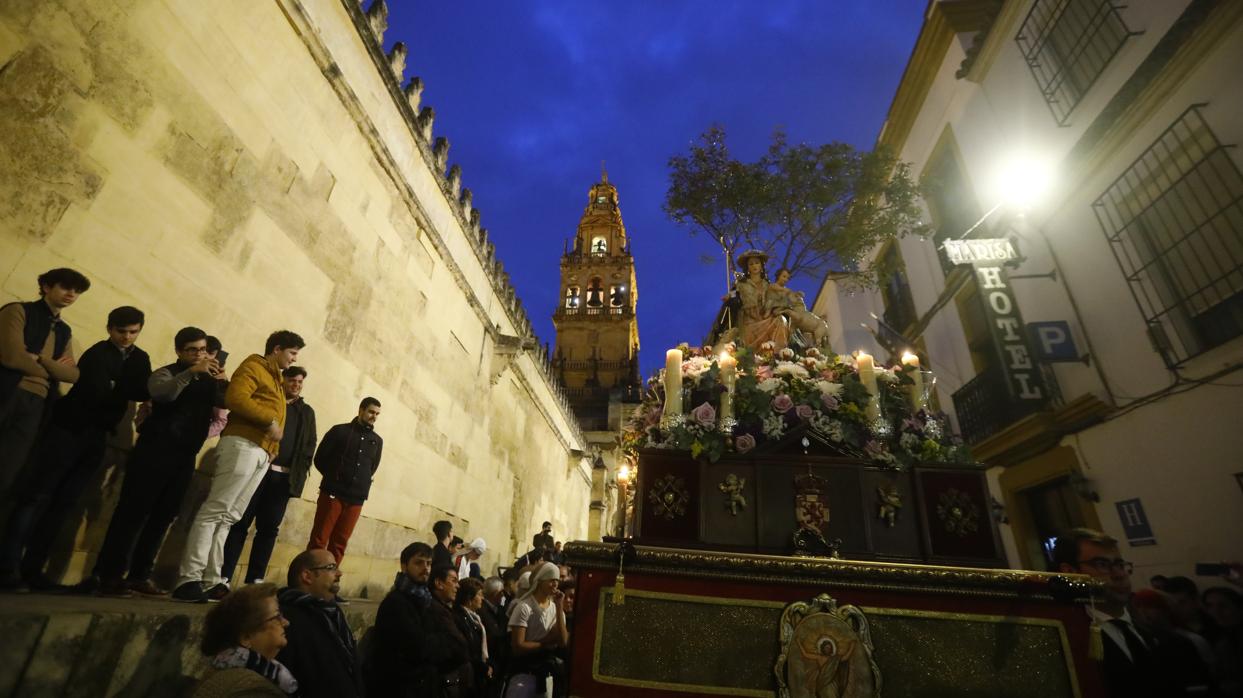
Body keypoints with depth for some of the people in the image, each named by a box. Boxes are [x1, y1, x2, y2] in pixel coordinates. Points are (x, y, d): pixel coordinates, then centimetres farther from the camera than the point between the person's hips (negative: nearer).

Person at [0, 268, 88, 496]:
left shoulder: (64, 331, 19)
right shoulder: (19, 311, 2)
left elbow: (73, 374, 7)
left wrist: (39, 359, -8)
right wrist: (50, 370, 3)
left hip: (34, 405, 4)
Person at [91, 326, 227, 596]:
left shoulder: (208, 381, 14)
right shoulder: (166, 373, 3)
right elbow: (161, 393, -19)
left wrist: (224, 381, -17)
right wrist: (191, 372, -29)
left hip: (185, 457, 4)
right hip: (155, 450, -4)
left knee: (163, 516, 6)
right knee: (133, 511, -4)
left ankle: (140, 575, 13)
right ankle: (108, 574, 2)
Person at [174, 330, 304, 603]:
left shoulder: (275, 380, 26)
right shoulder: (253, 366, 1)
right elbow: (236, 398, -16)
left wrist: (272, 447, 7)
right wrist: (270, 421, -13)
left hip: (262, 453, 8)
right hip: (243, 445, -8)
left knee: (229, 517, 6)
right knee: (214, 511, -9)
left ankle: (211, 581, 7)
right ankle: (188, 579, -7)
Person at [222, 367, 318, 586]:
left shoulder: (307, 412, 16)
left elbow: (309, 445, 12)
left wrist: (299, 473, 0)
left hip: (284, 477, 2)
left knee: (269, 528, 4)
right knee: (240, 523, -1)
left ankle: (255, 580, 9)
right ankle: (223, 576, 5)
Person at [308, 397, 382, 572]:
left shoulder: (377, 441, 11)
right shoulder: (340, 431, 2)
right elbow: (320, 459, 4)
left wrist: (363, 483, 11)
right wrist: (333, 478, 4)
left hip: (356, 498, 3)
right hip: (332, 493, -3)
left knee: (339, 543, 7)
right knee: (319, 539, -2)